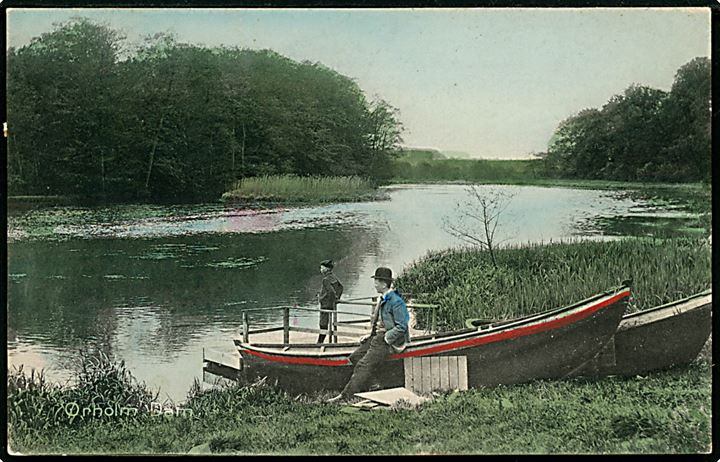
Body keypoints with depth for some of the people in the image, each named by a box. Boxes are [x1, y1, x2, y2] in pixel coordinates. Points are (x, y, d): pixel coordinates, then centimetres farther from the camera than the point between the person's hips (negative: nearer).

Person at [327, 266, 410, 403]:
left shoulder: (396, 301, -15)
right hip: (378, 337, 10)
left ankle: (345, 396, -22)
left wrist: (385, 339, -18)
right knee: (355, 357, -2)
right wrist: (371, 334, 12)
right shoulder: (382, 299, 15)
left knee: (364, 365, -19)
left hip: (389, 341, -10)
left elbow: (401, 327, -19)